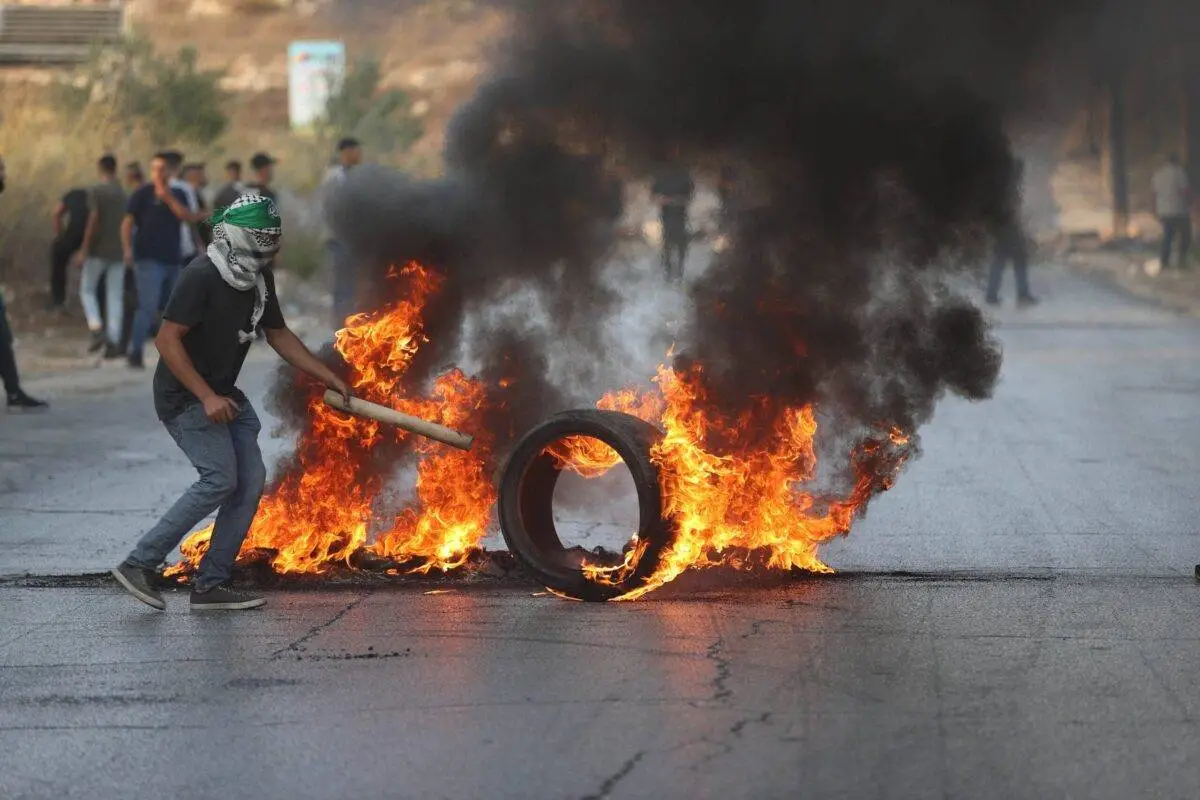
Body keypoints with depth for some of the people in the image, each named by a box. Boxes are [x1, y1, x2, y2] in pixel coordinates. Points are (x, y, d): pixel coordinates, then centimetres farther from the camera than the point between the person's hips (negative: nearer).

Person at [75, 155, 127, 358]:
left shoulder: (96, 191, -9)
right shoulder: (123, 193, 7)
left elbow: (94, 219, -16)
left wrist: (84, 249, -12)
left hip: (98, 250, -4)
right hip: (118, 250, 4)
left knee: (87, 289, 9)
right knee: (115, 296, 5)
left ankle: (97, 330, -10)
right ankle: (114, 342, -1)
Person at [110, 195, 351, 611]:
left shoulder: (260, 279, 7)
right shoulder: (201, 277, -20)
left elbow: (279, 335, 18)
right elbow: (167, 340, -23)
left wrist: (329, 378, 13)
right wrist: (207, 397, -26)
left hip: (223, 394, 9)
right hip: (185, 396, -9)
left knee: (251, 479, 0)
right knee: (220, 479, -19)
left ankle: (211, 585, 5)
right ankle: (139, 564, -12)